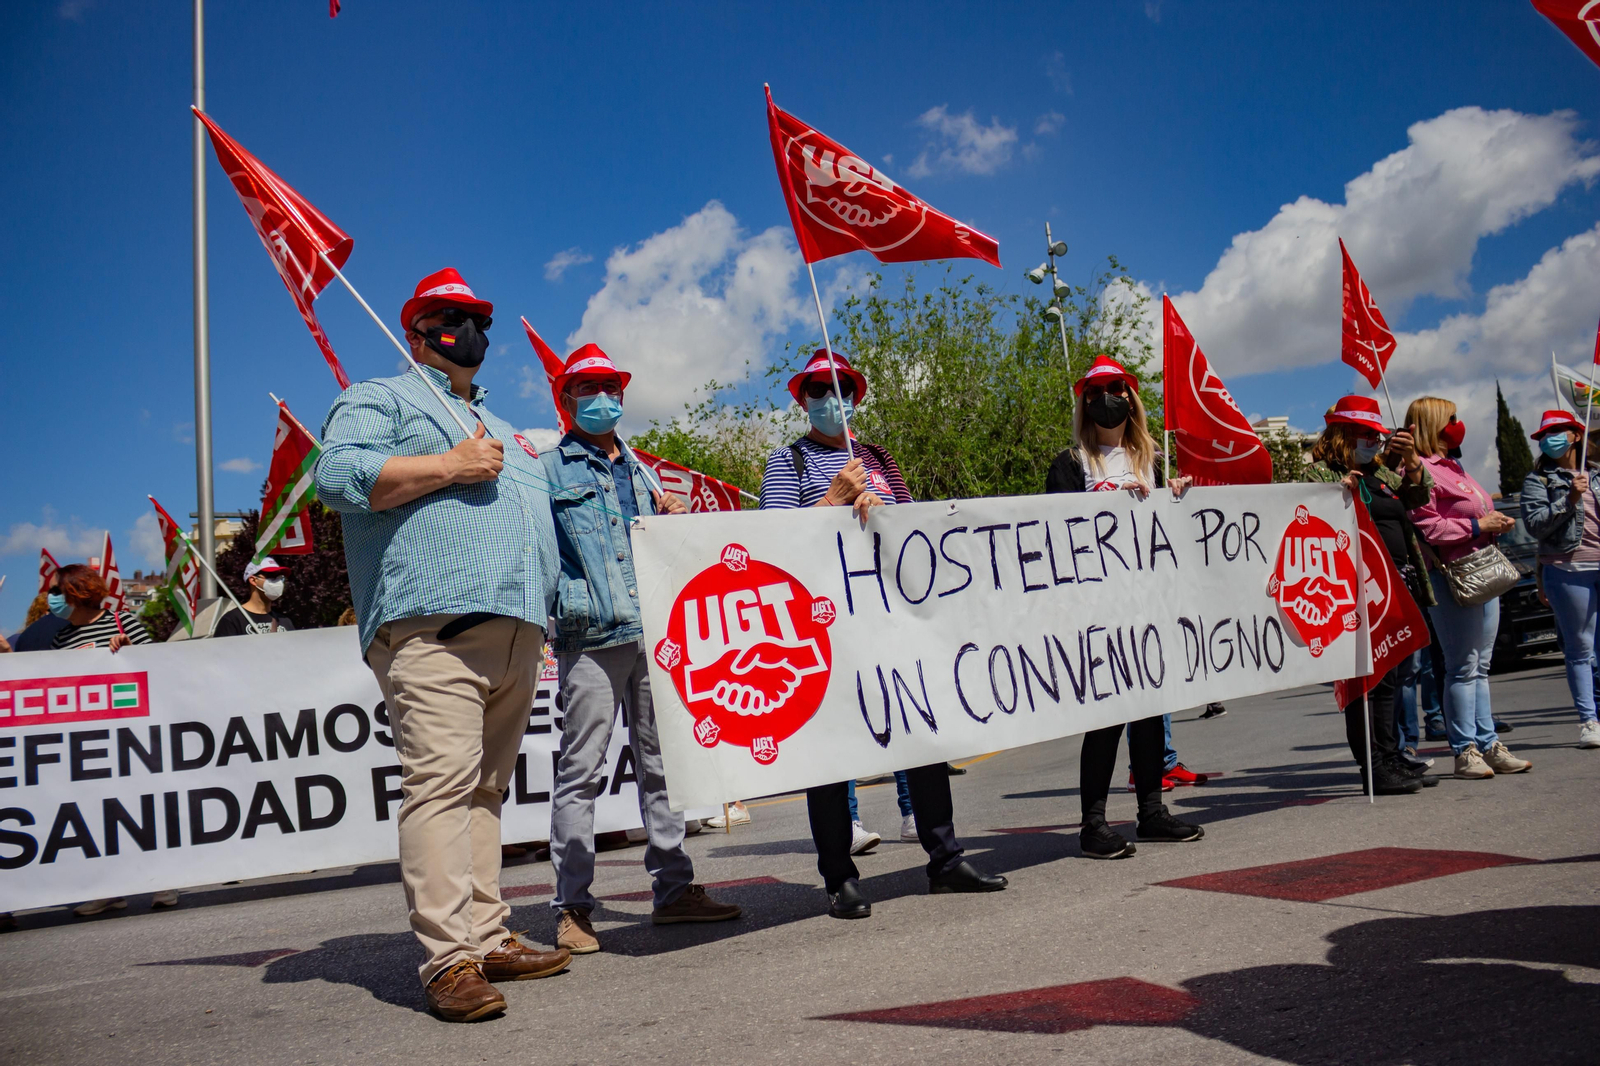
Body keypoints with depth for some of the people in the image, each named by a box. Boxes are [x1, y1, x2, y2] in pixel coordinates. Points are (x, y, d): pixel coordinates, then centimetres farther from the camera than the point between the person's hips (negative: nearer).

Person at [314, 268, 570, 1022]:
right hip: (434, 626, -7)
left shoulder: (501, 428, 34)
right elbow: (336, 475, -9)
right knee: (441, 783, -14)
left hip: (517, 629, 7)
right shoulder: (381, 400, 10)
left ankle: (488, 940, 10)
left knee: (485, 789, 7)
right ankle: (447, 960, -15)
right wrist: (448, 466, -9)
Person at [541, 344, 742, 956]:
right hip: (590, 635, -6)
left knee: (661, 764, 9)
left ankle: (674, 891, 16)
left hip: (653, 632, 6)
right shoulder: (549, 471, 7)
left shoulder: (639, 471, 24)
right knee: (581, 771, -5)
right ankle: (572, 907, 3)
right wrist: (555, 608, -12)